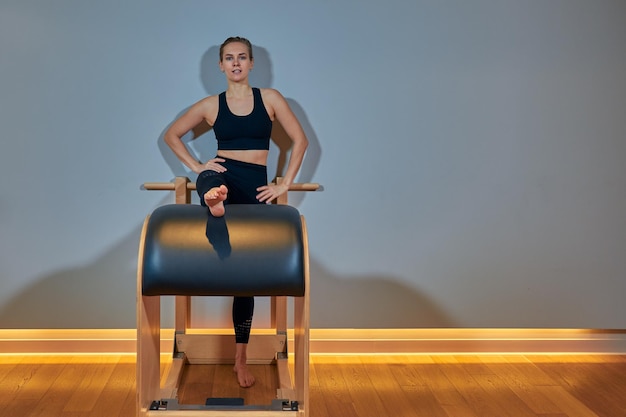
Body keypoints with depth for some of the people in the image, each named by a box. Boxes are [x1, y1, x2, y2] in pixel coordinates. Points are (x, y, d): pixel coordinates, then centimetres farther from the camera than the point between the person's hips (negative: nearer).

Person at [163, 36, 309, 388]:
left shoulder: (270, 98, 5)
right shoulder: (211, 105, 7)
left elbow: (300, 140, 4)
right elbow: (172, 135, 17)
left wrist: (285, 185, -3)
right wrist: (196, 166, 3)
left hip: (254, 186, 0)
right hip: (220, 176, 0)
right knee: (214, 184, -41)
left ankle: (241, 359, 9)